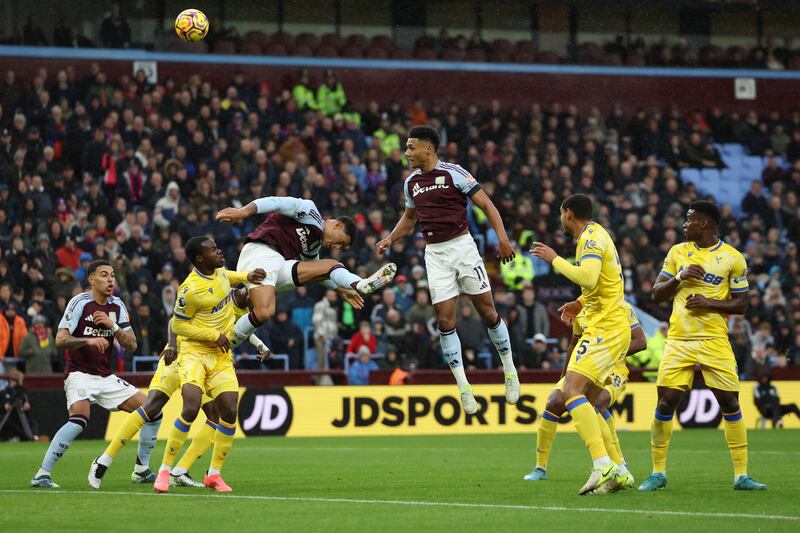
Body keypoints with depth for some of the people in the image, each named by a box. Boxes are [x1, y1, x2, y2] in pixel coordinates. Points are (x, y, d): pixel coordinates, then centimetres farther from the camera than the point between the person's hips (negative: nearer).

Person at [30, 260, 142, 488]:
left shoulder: (117, 306, 8)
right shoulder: (80, 303, -9)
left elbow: (132, 345, 4)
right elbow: (60, 340, -15)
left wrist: (113, 326, -12)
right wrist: (88, 341, -30)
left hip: (106, 378, 7)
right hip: (80, 374, -7)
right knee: (79, 418, -33)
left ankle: (142, 470, 15)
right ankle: (42, 474, -28)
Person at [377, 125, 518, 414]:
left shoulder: (454, 173, -7)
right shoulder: (411, 183, 10)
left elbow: (487, 205, -8)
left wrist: (502, 237, -19)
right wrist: (390, 239, 16)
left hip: (462, 246, -4)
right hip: (435, 254, 4)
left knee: (488, 312, -1)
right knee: (445, 320, -5)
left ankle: (510, 371, 16)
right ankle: (463, 387, 1)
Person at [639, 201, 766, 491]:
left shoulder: (733, 258, 1)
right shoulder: (678, 252, 10)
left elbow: (741, 304, 2)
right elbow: (656, 294, 10)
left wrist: (710, 303, -14)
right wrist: (679, 277, -8)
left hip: (714, 341, -2)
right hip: (678, 340, 2)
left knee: (730, 403, -5)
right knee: (666, 403, -4)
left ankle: (741, 476, 2)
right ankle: (658, 473, 8)